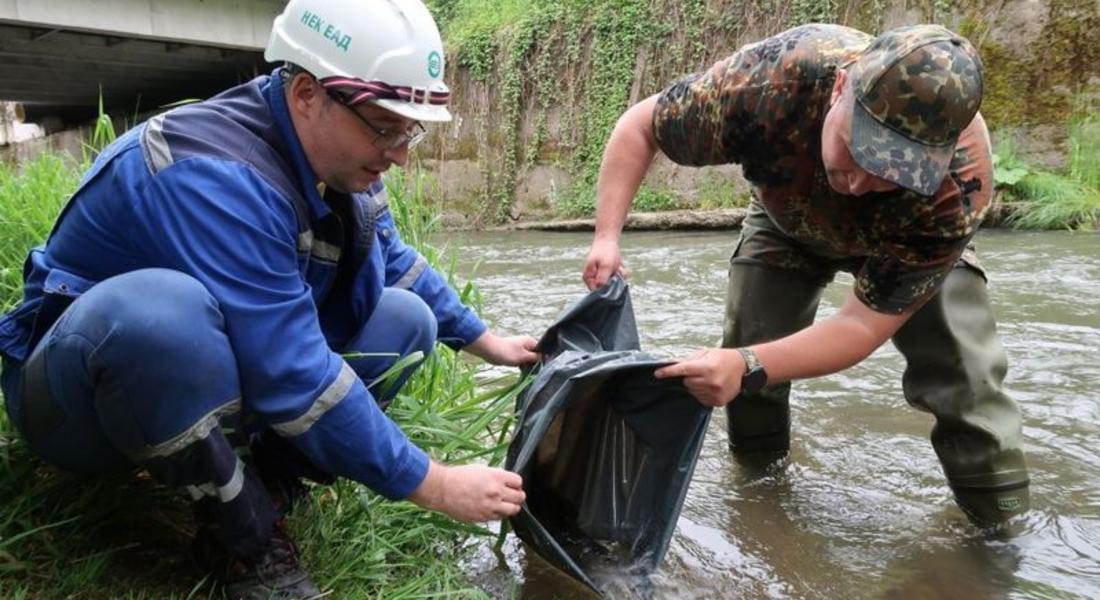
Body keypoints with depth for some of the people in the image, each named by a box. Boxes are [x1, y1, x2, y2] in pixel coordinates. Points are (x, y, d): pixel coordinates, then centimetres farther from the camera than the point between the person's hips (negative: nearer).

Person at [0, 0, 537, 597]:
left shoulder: (336, 161, -6)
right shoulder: (218, 176, -32)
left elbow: (396, 263, 13)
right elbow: (295, 381, -34)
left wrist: (486, 341, 12)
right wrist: (433, 485, -26)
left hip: (217, 376, 8)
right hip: (78, 394, -7)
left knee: (406, 318, -2)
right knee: (160, 310, -41)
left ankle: (266, 487, -7)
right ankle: (244, 536, -17)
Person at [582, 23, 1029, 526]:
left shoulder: (960, 186, -41)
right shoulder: (775, 78, -42)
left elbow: (864, 325, -36)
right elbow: (639, 128, -26)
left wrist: (749, 367, -51)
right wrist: (607, 236, -38)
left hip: (913, 236, -1)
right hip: (788, 219, 2)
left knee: (962, 378, -15)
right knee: (744, 346, -8)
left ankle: (1001, 525, 9)